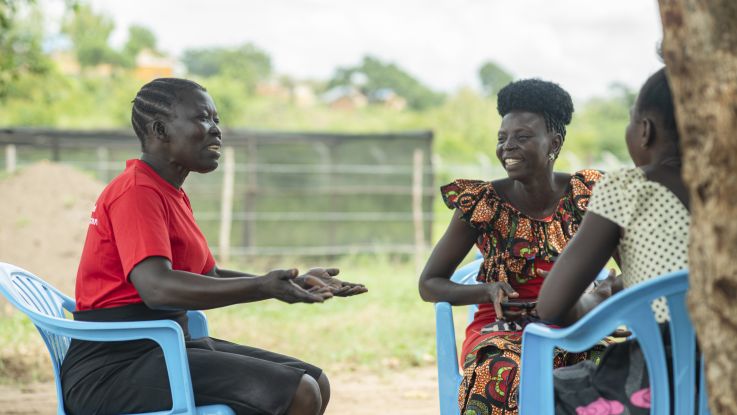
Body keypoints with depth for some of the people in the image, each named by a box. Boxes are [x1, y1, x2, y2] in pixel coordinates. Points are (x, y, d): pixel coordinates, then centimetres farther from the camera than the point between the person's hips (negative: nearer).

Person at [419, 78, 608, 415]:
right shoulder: (481, 204, -3)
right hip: (502, 333, -2)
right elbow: (429, 284, 4)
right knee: (508, 379, -37)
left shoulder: (585, 195, 2)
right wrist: (488, 291, -15)